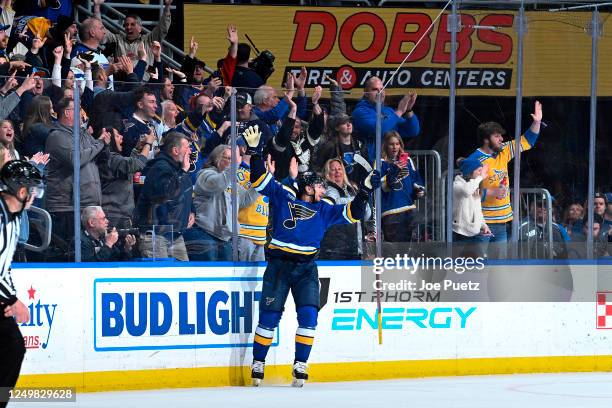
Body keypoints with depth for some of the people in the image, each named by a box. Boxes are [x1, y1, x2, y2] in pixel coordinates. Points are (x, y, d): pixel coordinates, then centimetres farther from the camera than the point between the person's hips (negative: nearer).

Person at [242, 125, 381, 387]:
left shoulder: (324, 210, 11)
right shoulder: (283, 197, 2)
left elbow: (351, 213, 10)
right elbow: (259, 180, -2)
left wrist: (366, 190, 0)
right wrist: (253, 151, -11)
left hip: (306, 269, 3)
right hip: (279, 265, -3)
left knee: (308, 314, -9)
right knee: (269, 316, -3)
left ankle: (300, 366, -1)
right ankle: (258, 364, 7)